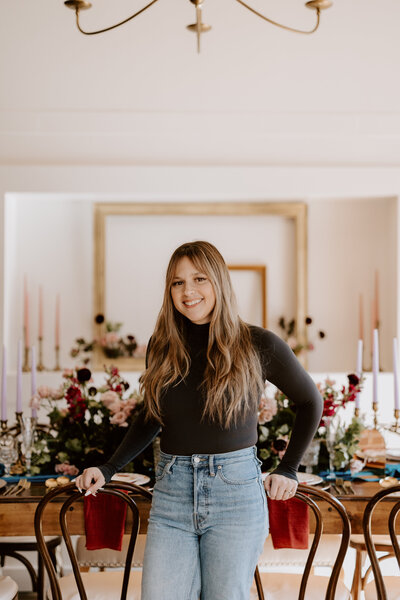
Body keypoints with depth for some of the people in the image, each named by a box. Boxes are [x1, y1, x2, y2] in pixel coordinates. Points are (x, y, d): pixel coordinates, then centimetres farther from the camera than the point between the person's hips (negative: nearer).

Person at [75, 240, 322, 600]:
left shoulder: (258, 345, -4)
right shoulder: (162, 347, 6)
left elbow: (310, 401, 11)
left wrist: (288, 469, 7)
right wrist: (109, 470, 8)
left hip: (235, 492, -2)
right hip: (171, 491, 3)